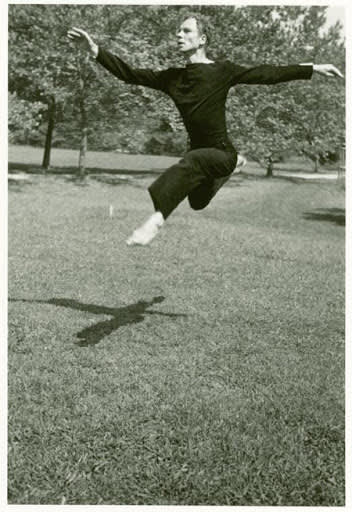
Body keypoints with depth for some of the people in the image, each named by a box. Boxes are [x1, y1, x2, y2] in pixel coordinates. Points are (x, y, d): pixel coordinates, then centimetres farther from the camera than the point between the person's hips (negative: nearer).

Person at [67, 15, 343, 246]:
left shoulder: (222, 71, -12)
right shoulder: (172, 77, -1)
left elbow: (265, 74, -14)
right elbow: (130, 74, -7)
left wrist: (313, 68, -17)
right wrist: (95, 49, -18)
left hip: (221, 152, -7)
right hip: (200, 151, 7)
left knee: (193, 161, -40)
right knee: (198, 203, 28)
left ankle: (156, 219, -47)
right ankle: (235, 164, 54)